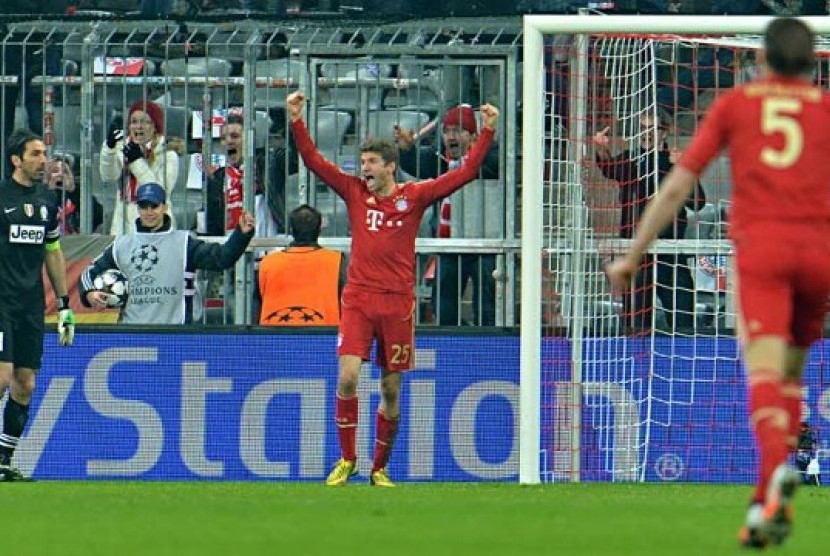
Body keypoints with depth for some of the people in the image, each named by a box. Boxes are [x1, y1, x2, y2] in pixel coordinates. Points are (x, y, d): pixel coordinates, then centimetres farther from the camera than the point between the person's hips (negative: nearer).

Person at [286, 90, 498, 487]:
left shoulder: (414, 197, 2)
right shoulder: (354, 192, 6)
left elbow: (465, 173, 1)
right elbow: (314, 162, 3)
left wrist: (487, 132, -5)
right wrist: (297, 122, -6)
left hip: (398, 303, 0)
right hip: (358, 300, 0)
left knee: (391, 390, 6)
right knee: (347, 377, -14)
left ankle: (379, 467, 20)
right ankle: (346, 459, 0)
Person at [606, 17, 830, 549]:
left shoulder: (735, 103, 15)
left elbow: (677, 185, 12)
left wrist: (632, 258, 17)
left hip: (760, 246, -1)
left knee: (765, 370, -14)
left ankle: (776, 467, -43)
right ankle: (766, 504, 8)